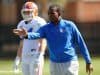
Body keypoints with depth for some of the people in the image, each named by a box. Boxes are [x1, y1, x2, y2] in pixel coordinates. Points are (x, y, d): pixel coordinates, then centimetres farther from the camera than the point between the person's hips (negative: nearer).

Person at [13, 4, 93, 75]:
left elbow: (81, 43, -2)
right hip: (54, 64, 3)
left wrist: (88, 62, -3)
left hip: (70, 63, -3)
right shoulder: (46, 28, -2)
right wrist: (26, 35, -47)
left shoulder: (70, 25, -5)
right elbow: (37, 35, -23)